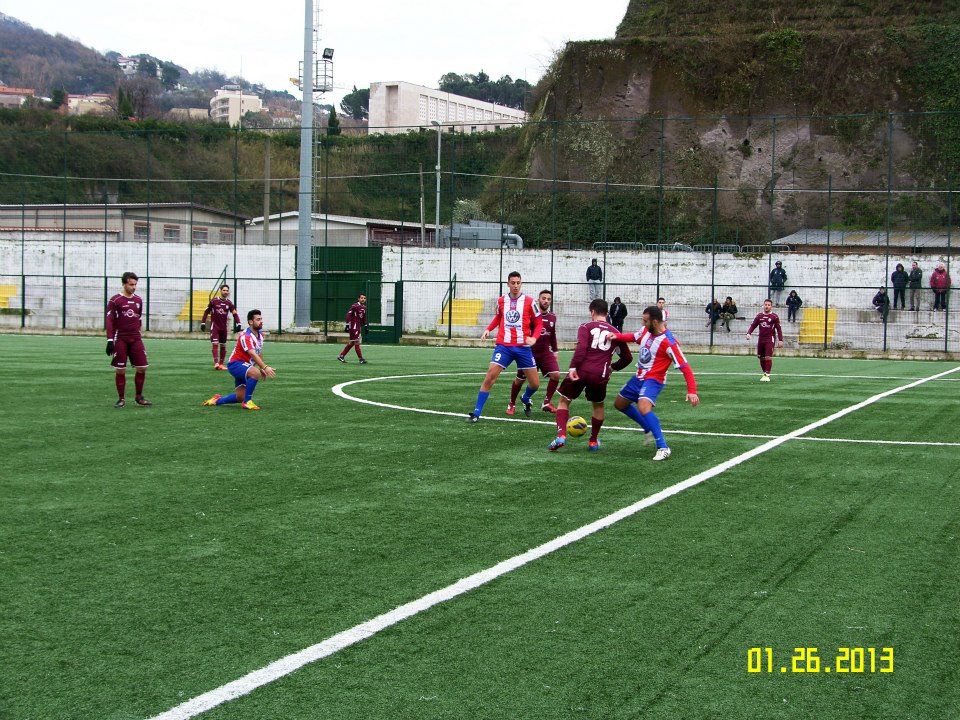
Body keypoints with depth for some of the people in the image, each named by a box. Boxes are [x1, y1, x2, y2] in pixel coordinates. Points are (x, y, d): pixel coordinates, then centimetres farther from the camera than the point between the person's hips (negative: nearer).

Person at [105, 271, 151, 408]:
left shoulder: (138, 300, 10)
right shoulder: (115, 300, -5)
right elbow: (109, 321, -7)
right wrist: (110, 340, -12)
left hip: (136, 338, 4)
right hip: (120, 339, -4)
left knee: (142, 368, -1)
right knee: (120, 370, -2)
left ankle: (139, 396, 14)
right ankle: (121, 399, 8)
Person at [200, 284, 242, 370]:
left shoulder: (229, 303, 2)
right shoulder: (214, 300, -6)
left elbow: (235, 313, -1)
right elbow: (206, 311, 2)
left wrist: (238, 324, -14)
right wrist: (203, 323, -1)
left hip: (224, 327, 4)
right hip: (214, 326, -4)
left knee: (223, 346, 9)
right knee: (215, 344, -15)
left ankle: (221, 364, 18)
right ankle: (216, 363, -21)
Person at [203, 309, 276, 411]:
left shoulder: (260, 335, 7)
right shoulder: (246, 336, -23)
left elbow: (259, 353, 21)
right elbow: (253, 354, -36)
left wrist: (262, 368, 15)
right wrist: (265, 367, -46)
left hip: (245, 366, 9)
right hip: (236, 364, -9)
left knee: (241, 397, 6)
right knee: (255, 373, -37)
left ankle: (218, 400, 29)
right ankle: (247, 402, -26)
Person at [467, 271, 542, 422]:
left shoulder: (529, 301, -2)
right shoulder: (501, 300, 5)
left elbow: (538, 323, 5)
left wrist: (534, 337, -12)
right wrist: (488, 329, 10)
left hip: (523, 347, 0)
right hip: (504, 346, 0)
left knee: (535, 383, 4)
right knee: (489, 377, -14)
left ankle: (526, 399, 40)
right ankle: (476, 413, -7)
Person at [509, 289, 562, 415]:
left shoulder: (552, 317, 5)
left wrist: (555, 351, 21)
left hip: (545, 352, 4)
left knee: (555, 375, -16)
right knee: (519, 380, 4)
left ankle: (547, 403, 0)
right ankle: (512, 405, 26)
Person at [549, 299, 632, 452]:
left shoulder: (586, 327, 4)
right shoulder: (614, 332, 16)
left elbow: (581, 347, -13)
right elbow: (627, 357, 23)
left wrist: (573, 367, -16)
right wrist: (612, 368, 37)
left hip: (580, 371, -2)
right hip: (600, 376, 2)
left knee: (564, 401, 14)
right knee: (598, 405, 27)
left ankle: (561, 435, -4)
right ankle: (593, 441, 28)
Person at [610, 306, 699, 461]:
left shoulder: (668, 342, -25)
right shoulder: (646, 331, -4)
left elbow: (685, 367, -25)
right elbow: (633, 337, 15)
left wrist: (692, 391, -33)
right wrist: (616, 336, -6)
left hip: (653, 380, -9)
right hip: (639, 377, 9)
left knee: (643, 407, -33)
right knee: (619, 404, 21)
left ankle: (663, 448, -27)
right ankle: (649, 429, 36)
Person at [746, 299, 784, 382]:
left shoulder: (774, 316, -2)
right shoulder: (759, 316, 9)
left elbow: (779, 329, 0)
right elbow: (753, 325, 9)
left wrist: (780, 340, -6)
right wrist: (749, 333, -8)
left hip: (770, 339, -5)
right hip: (761, 339, 5)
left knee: (768, 357, -14)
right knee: (761, 358, 8)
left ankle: (767, 375, -12)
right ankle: (764, 373, 22)